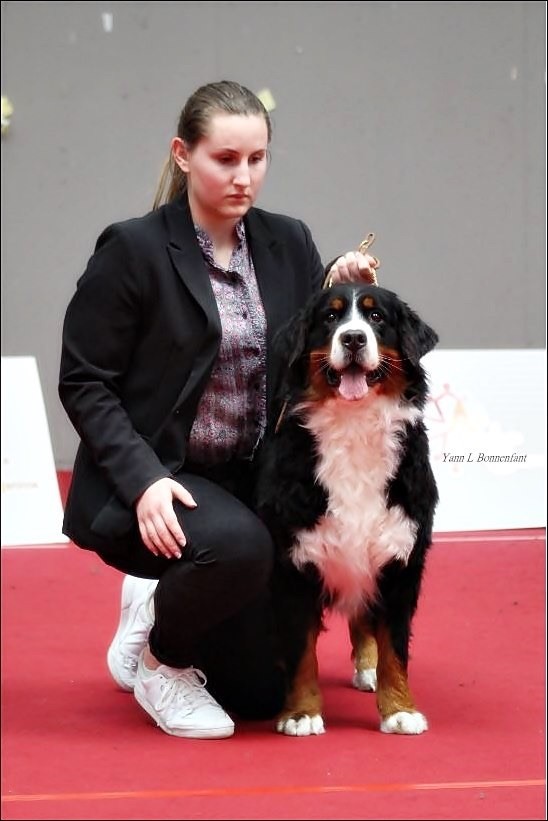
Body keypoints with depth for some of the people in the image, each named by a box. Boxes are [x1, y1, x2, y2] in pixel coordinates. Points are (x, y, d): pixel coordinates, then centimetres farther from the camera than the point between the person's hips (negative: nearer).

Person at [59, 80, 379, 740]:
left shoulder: (288, 243, 4)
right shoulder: (133, 249, -11)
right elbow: (84, 384, -12)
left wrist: (338, 295, -10)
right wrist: (143, 478, -24)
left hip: (247, 483, 6)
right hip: (146, 486, -6)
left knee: (260, 692, 6)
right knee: (239, 544, -38)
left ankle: (160, 600, 36)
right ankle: (158, 656, -7)